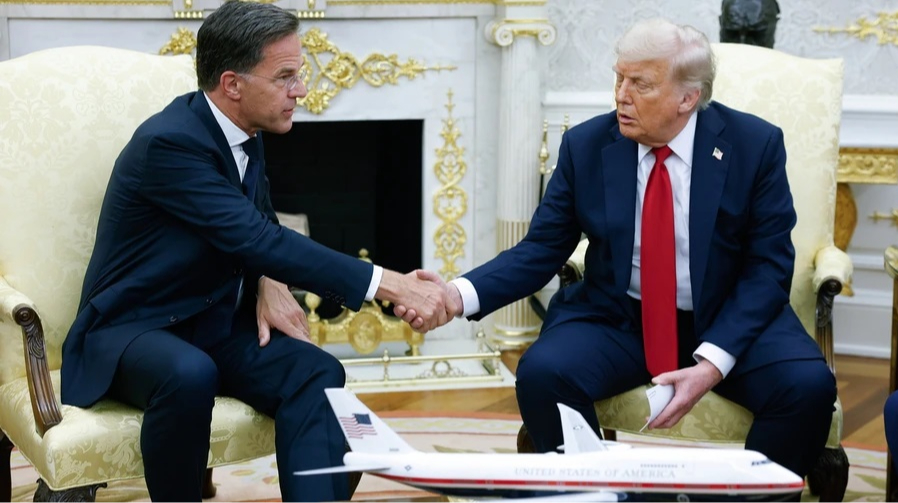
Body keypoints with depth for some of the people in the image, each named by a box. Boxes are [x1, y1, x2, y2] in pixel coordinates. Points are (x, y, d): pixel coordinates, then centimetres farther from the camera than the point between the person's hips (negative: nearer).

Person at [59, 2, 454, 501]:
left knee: (318, 373, -19)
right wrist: (389, 284, -34)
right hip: (135, 329, -7)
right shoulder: (169, 142, -24)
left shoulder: (246, 135, 1)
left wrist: (272, 282, -7)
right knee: (190, 375, -38)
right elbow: (255, 238, -30)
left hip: (217, 327, 7)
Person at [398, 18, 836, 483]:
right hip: (616, 320, 1)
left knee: (808, 386, -28)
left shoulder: (755, 144, -8)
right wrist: (460, 294, -21)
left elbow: (768, 267, -9)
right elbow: (540, 250, -2)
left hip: (731, 320, -1)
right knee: (541, 373, -27)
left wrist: (712, 363, -23)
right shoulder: (585, 145, -4)